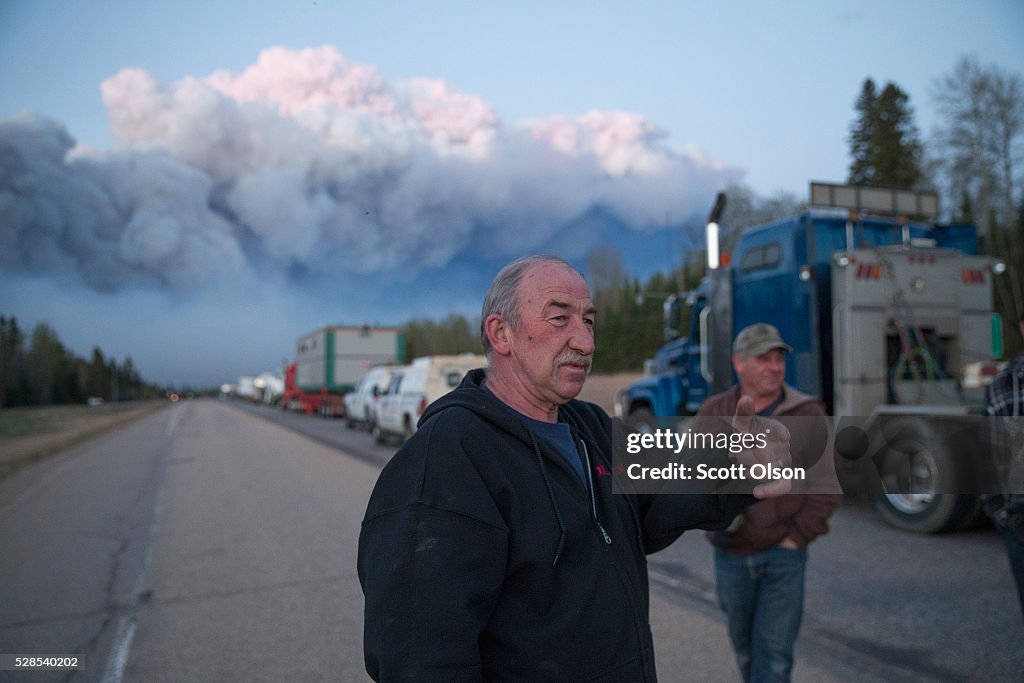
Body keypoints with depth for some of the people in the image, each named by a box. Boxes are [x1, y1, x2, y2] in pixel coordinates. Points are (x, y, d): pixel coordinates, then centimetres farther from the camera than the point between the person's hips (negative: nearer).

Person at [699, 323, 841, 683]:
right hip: (731, 554, 3)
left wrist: (798, 536, -9)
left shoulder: (808, 414, -7)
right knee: (744, 644, 19)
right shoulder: (713, 412, -2)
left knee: (774, 650, 0)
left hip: (784, 554, -2)